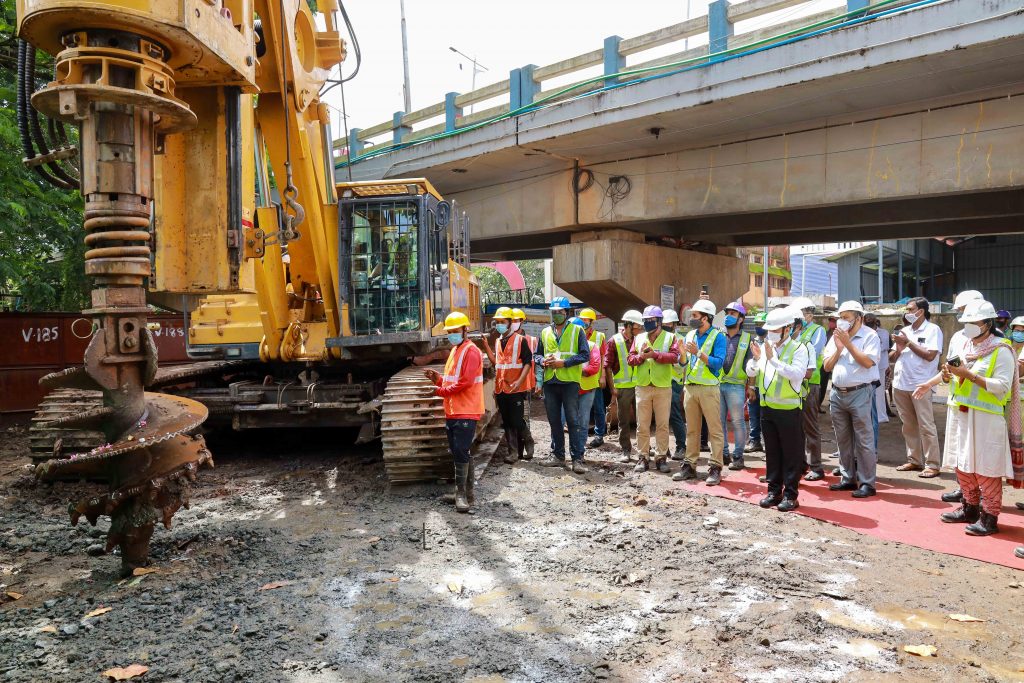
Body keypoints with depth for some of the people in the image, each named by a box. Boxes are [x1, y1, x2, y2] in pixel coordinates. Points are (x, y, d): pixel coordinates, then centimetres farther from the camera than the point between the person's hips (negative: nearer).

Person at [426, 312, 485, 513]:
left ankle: (462, 494, -6)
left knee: (461, 452, -11)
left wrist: (440, 391, -14)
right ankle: (467, 493, 19)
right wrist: (438, 379, 4)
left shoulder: (471, 351, -11)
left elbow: (465, 382, -19)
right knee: (461, 453, 12)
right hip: (452, 411, 9)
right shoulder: (454, 351, 19)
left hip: (466, 412, -9)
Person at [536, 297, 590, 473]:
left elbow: (585, 355, -7)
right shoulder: (545, 332, 14)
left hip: (569, 381, -4)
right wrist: (542, 361, -4)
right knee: (554, 421, 11)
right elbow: (537, 354, 19)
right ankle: (558, 456, 22)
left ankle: (577, 459, 1)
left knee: (573, 421, -3)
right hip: (550, 381, 5)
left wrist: (563, 362, -15)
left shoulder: (577, 330, 1)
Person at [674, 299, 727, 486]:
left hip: (708, 388, -6)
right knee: (692, 430, 11)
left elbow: (718, 363, -16)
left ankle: (715, 468, 2)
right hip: (690, 387, 6)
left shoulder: (718, 336, -6)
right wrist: (683, 354, -6)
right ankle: (690, 465, 17)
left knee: (715, 430, -2)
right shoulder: (690, 335, 13)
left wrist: (698, 353, -21)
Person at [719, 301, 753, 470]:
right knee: (719, 420, 7)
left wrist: (751, 386, 0)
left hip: (735, 385, -3)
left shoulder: (747, 338, 4)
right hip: (717, 384, 3)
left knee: (738, 422, -1)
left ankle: (738, 456, 6)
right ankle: (723, 453, 17)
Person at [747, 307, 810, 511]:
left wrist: (773, 359, -26)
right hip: (767, 407, 6)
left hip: (789, 408, -6)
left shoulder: (798, 348, -9)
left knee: (791, 454, 2)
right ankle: (774, 491, 23)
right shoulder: (765, 347, 10)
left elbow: (797, 374, -24)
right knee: (772, 452, 13)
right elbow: (751, 372, 8)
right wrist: (756, 359, -12)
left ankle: (790, 495, 10)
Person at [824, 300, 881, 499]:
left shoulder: (869, 336, -4)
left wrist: (848, 343, -14)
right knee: (843, 439, 12)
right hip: (837, 393, 6)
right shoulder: (836, 337, 12)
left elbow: (868, 362, -17)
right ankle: (848, 478, 22)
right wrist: (838, 349, -5)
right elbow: (827, 366, 10)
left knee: (864, 440, -5)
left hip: (859, 393, -6)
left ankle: (867, 483, 0)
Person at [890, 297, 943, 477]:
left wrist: (909, 342, -11)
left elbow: (930, 355, -15)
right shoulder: (905, 330, 15)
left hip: (920, 385, -6)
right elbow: (892, 358, 15)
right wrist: (899, 348, -5)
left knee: (926, 426, -4)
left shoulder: (932, 329, -3)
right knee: (909, 426, 13)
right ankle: (914, 460, 22)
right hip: (900, 385, 6)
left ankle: (932, 464, 1)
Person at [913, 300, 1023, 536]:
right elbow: (951, 374, 23)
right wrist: (947, 374, 1)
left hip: (986, 419, -8)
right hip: (960, 415, 8)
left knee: (986, 469, -3)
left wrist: (969, 374, -21)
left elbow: (1002, 387, -19)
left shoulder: (1001, 351, -9)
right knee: (962, 465, 14)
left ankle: (989, 518, 5)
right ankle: (970, 508, 27)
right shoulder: (965, 346, 13)